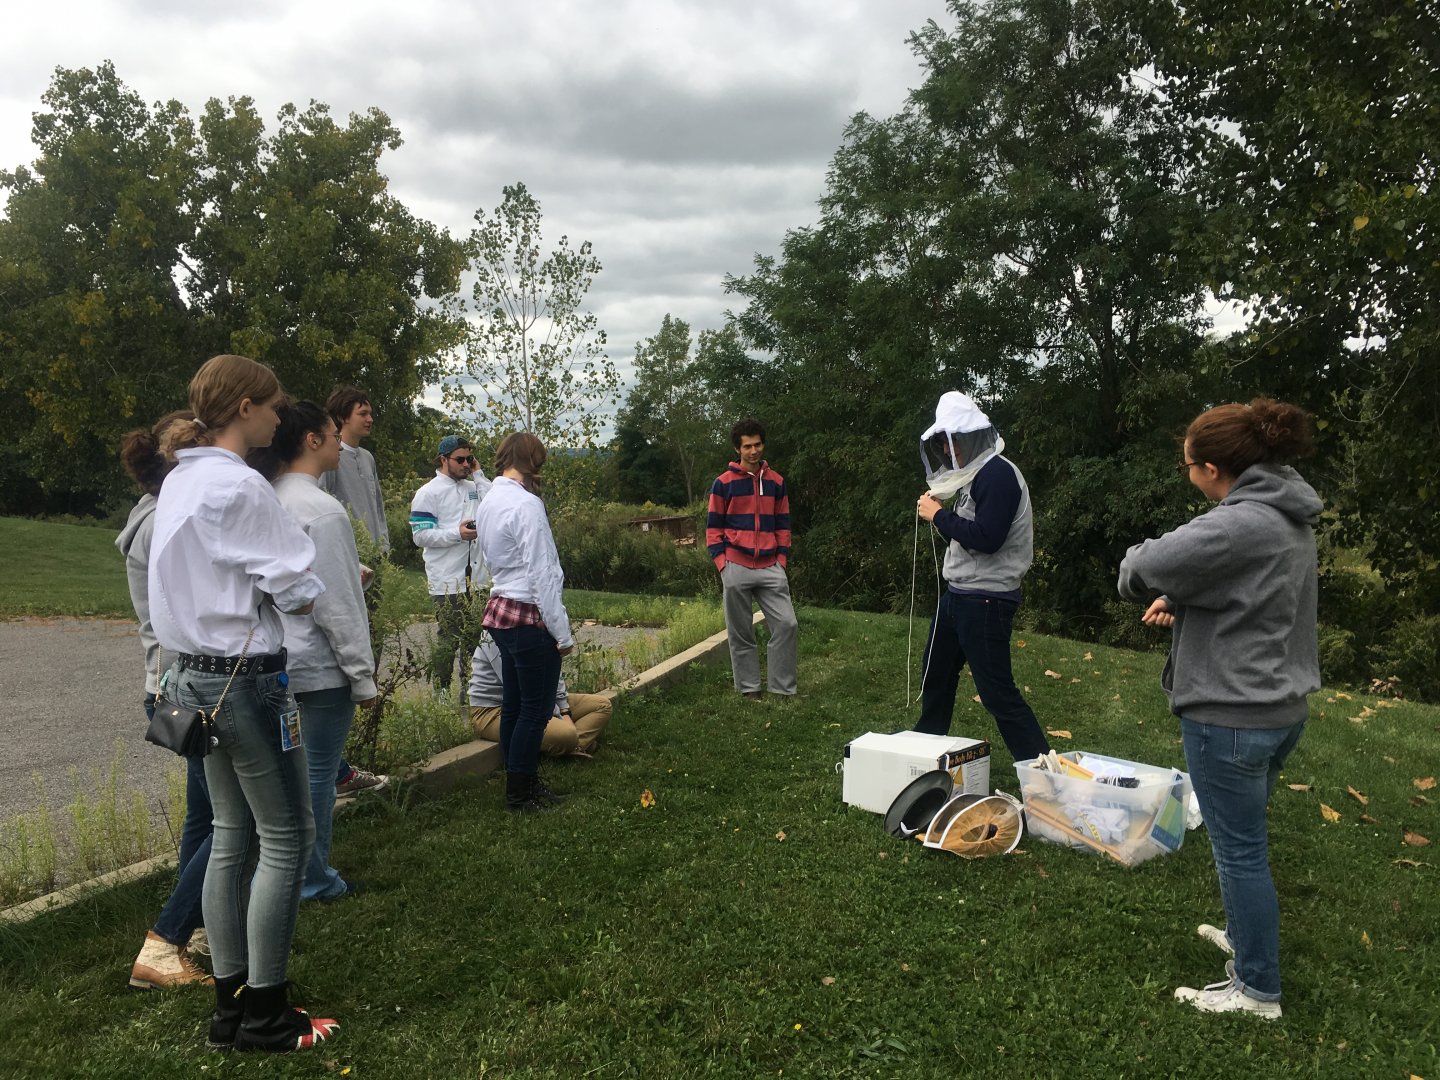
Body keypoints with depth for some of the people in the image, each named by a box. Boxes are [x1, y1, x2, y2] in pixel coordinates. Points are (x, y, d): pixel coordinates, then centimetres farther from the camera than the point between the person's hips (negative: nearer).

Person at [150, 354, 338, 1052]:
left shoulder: (179, 481, 11)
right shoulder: (239, 486, -18)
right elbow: (299, 593, -17)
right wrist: (311, 585, 4)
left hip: (197, 675, 9)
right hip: (247, 679, -9)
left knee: (233, 838, 15)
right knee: (286, 839, 2)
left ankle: (230, 1004, 25)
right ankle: (263, 1013, 12)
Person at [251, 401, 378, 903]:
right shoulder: (322, 510, -18)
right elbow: (338, 606, -18)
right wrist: (363, 676, -11)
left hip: (280, 659, 8)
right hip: (322, 665, -8)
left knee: (298, 768, 17)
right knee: (318, 773, 5)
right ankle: (314, 880, 18)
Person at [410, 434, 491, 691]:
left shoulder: (474, 487, 13)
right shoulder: (428, 493, -4)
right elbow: (420, 535, -10)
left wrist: (478, 474, 0)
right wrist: (457, 533, -20)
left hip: (476, 577, 6)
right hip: (447, 580, -6)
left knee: (474, 636, 13)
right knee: (449, 637, 0)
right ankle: (441, 689, 11)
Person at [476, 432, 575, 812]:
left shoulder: (491, 500, 10)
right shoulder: (526, 504, -17)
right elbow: (542, 575, -18)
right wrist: (563, 633, -13)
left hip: (501, 609, 9)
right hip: (529, 617, -9)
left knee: (515, 704, 16)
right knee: (536, 709, 1)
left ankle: (524, 782, 28)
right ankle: (519, 795, 10)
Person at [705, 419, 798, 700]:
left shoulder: (776, 481, 9)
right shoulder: (724, 483, 0)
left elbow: (783, 525, 14)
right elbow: (713, 528, 1)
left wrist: (782, 560, 5)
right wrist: (722, 564, -7)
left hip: (770, 568, 3)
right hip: (736, 568, -2)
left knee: (787, 625, -6)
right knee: (741, 633, 4)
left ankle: (783, 690, 3)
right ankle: (749, 689, 15)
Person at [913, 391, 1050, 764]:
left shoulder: (998, 474, -18)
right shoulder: (976, 474, 13)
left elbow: (986, 538, -27)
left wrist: (939, 515, -16)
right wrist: (941, 510, 2)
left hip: (985, 601, -11)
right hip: (958, 594, 11)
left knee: (998, 694, -8)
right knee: (936, 677, 23)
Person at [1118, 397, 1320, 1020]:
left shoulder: (1239, 525, -25)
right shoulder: (1291, 518, 7)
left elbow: (1140, 570, -25)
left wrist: (1160, 587, -1)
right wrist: (1180, 599, -1)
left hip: (1231, 716, -10)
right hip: (1282, 706, 10)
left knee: (1239, 848, 4)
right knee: (1244, 836, 26)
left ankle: (1257, 989, 18)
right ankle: (1247, 934, 44)